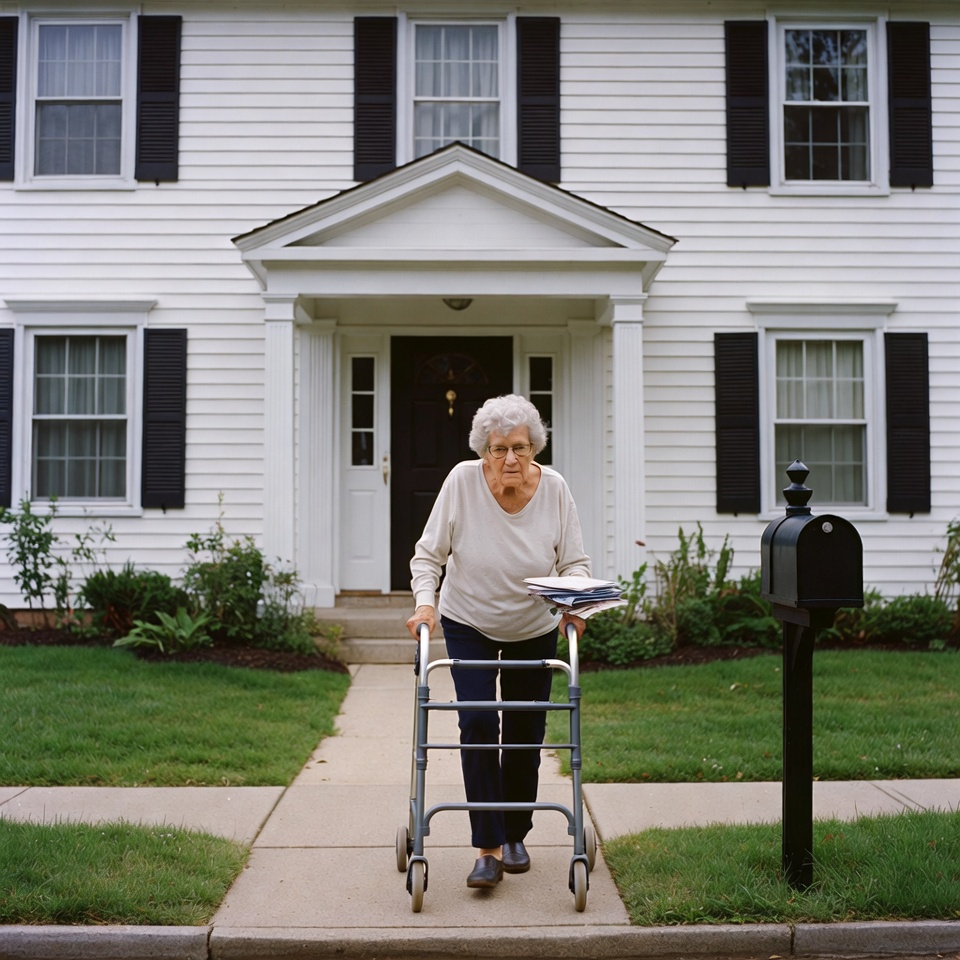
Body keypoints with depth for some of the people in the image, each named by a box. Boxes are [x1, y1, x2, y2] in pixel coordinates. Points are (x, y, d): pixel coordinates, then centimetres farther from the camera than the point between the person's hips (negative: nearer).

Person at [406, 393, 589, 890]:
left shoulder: (554, 489, -17)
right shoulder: (462, 481, -21)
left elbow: (574, 561, -10)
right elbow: (429, 554, -13)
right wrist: (425, 602, -27)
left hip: (534, 630, 2)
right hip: (468, 624, -1)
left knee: (525, 734, 7)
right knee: (478, 725, -14)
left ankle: (515, 836, 27)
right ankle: (488, 848, -7)